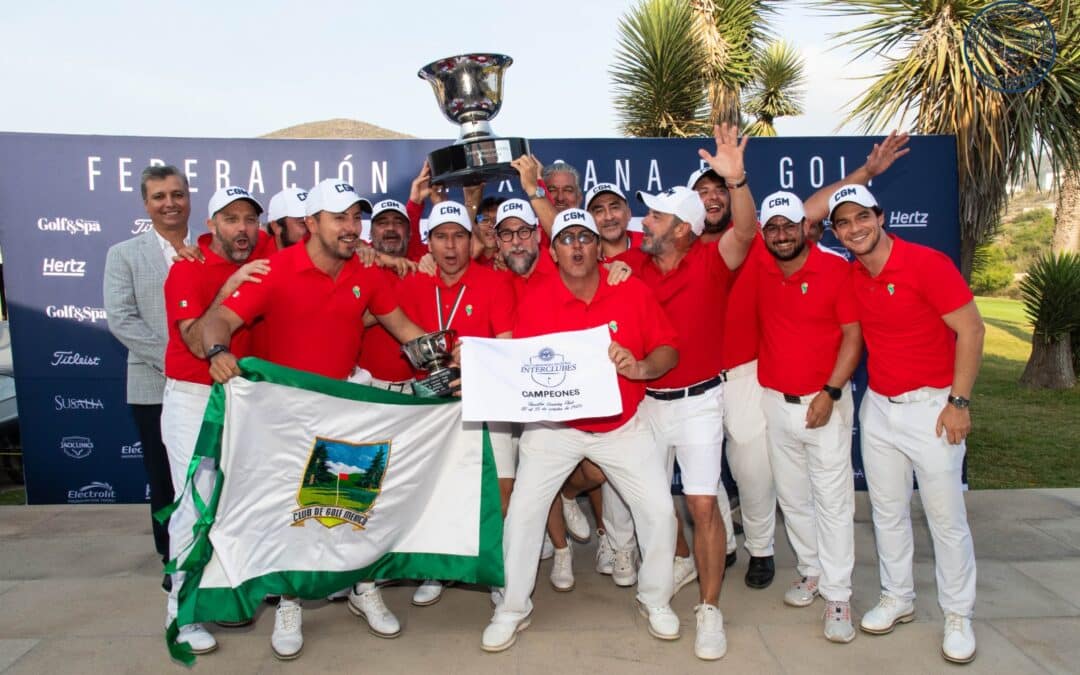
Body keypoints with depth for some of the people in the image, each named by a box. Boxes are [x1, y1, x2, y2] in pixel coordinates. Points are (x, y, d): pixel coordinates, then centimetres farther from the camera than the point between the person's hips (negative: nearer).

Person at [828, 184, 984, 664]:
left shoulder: (927, 263, -15)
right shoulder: (850, 275, 1)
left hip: (931, 405, -5)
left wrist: (958, 402, -16)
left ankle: (958, 617, 21)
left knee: (947, 517, 5)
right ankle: (897, 599, 30)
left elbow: (971, 329, -14)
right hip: (877, 407, 5)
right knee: (887, 511, 14)